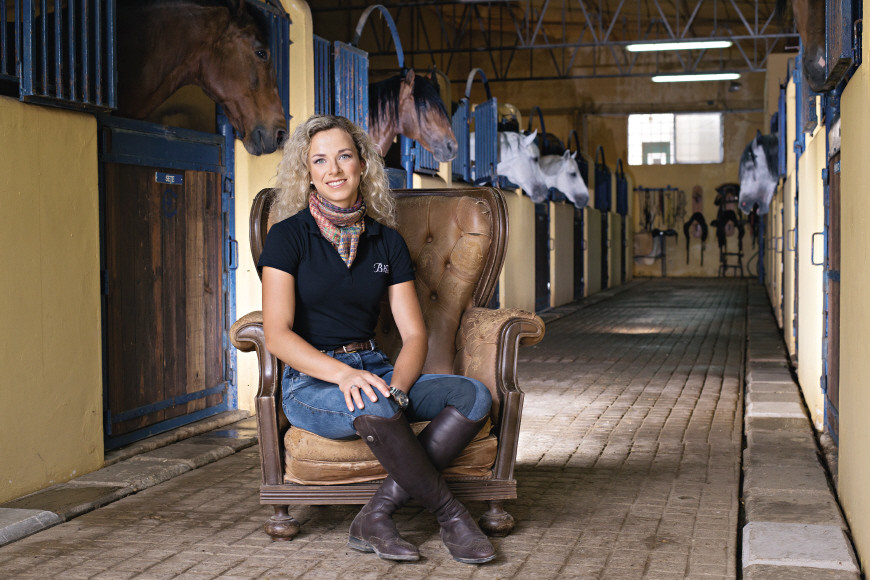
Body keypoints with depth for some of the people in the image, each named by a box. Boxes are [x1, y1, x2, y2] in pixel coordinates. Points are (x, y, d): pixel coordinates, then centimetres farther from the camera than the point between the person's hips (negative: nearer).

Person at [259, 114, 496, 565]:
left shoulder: (386, 241, 10)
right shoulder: (289, 236, -3)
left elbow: (414, 334, 6)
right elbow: (277, 333, -13)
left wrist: (397, 386, -16)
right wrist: (343, 374, -29)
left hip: (376, 370, 5)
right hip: (311, 382, -5)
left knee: (474, 395, -21)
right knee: (375, 408, -39)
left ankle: (375, 516, -23)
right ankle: (450, 515, -17)